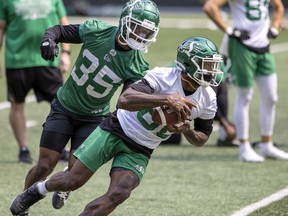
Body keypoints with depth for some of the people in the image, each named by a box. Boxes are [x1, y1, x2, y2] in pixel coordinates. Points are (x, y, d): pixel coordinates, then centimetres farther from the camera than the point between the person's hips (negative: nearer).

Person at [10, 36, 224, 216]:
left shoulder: (207, 100, -7)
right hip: (116, 130, -4)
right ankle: (39, 189, 30)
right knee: (73, 180, -2)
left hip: (140, 151, 4)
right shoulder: (163, 77, -25)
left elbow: (202, 139, 8)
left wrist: (186, 130, -16)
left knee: (118, 195, -17)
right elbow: (124, 100, -38)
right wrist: (166, 99, -48)